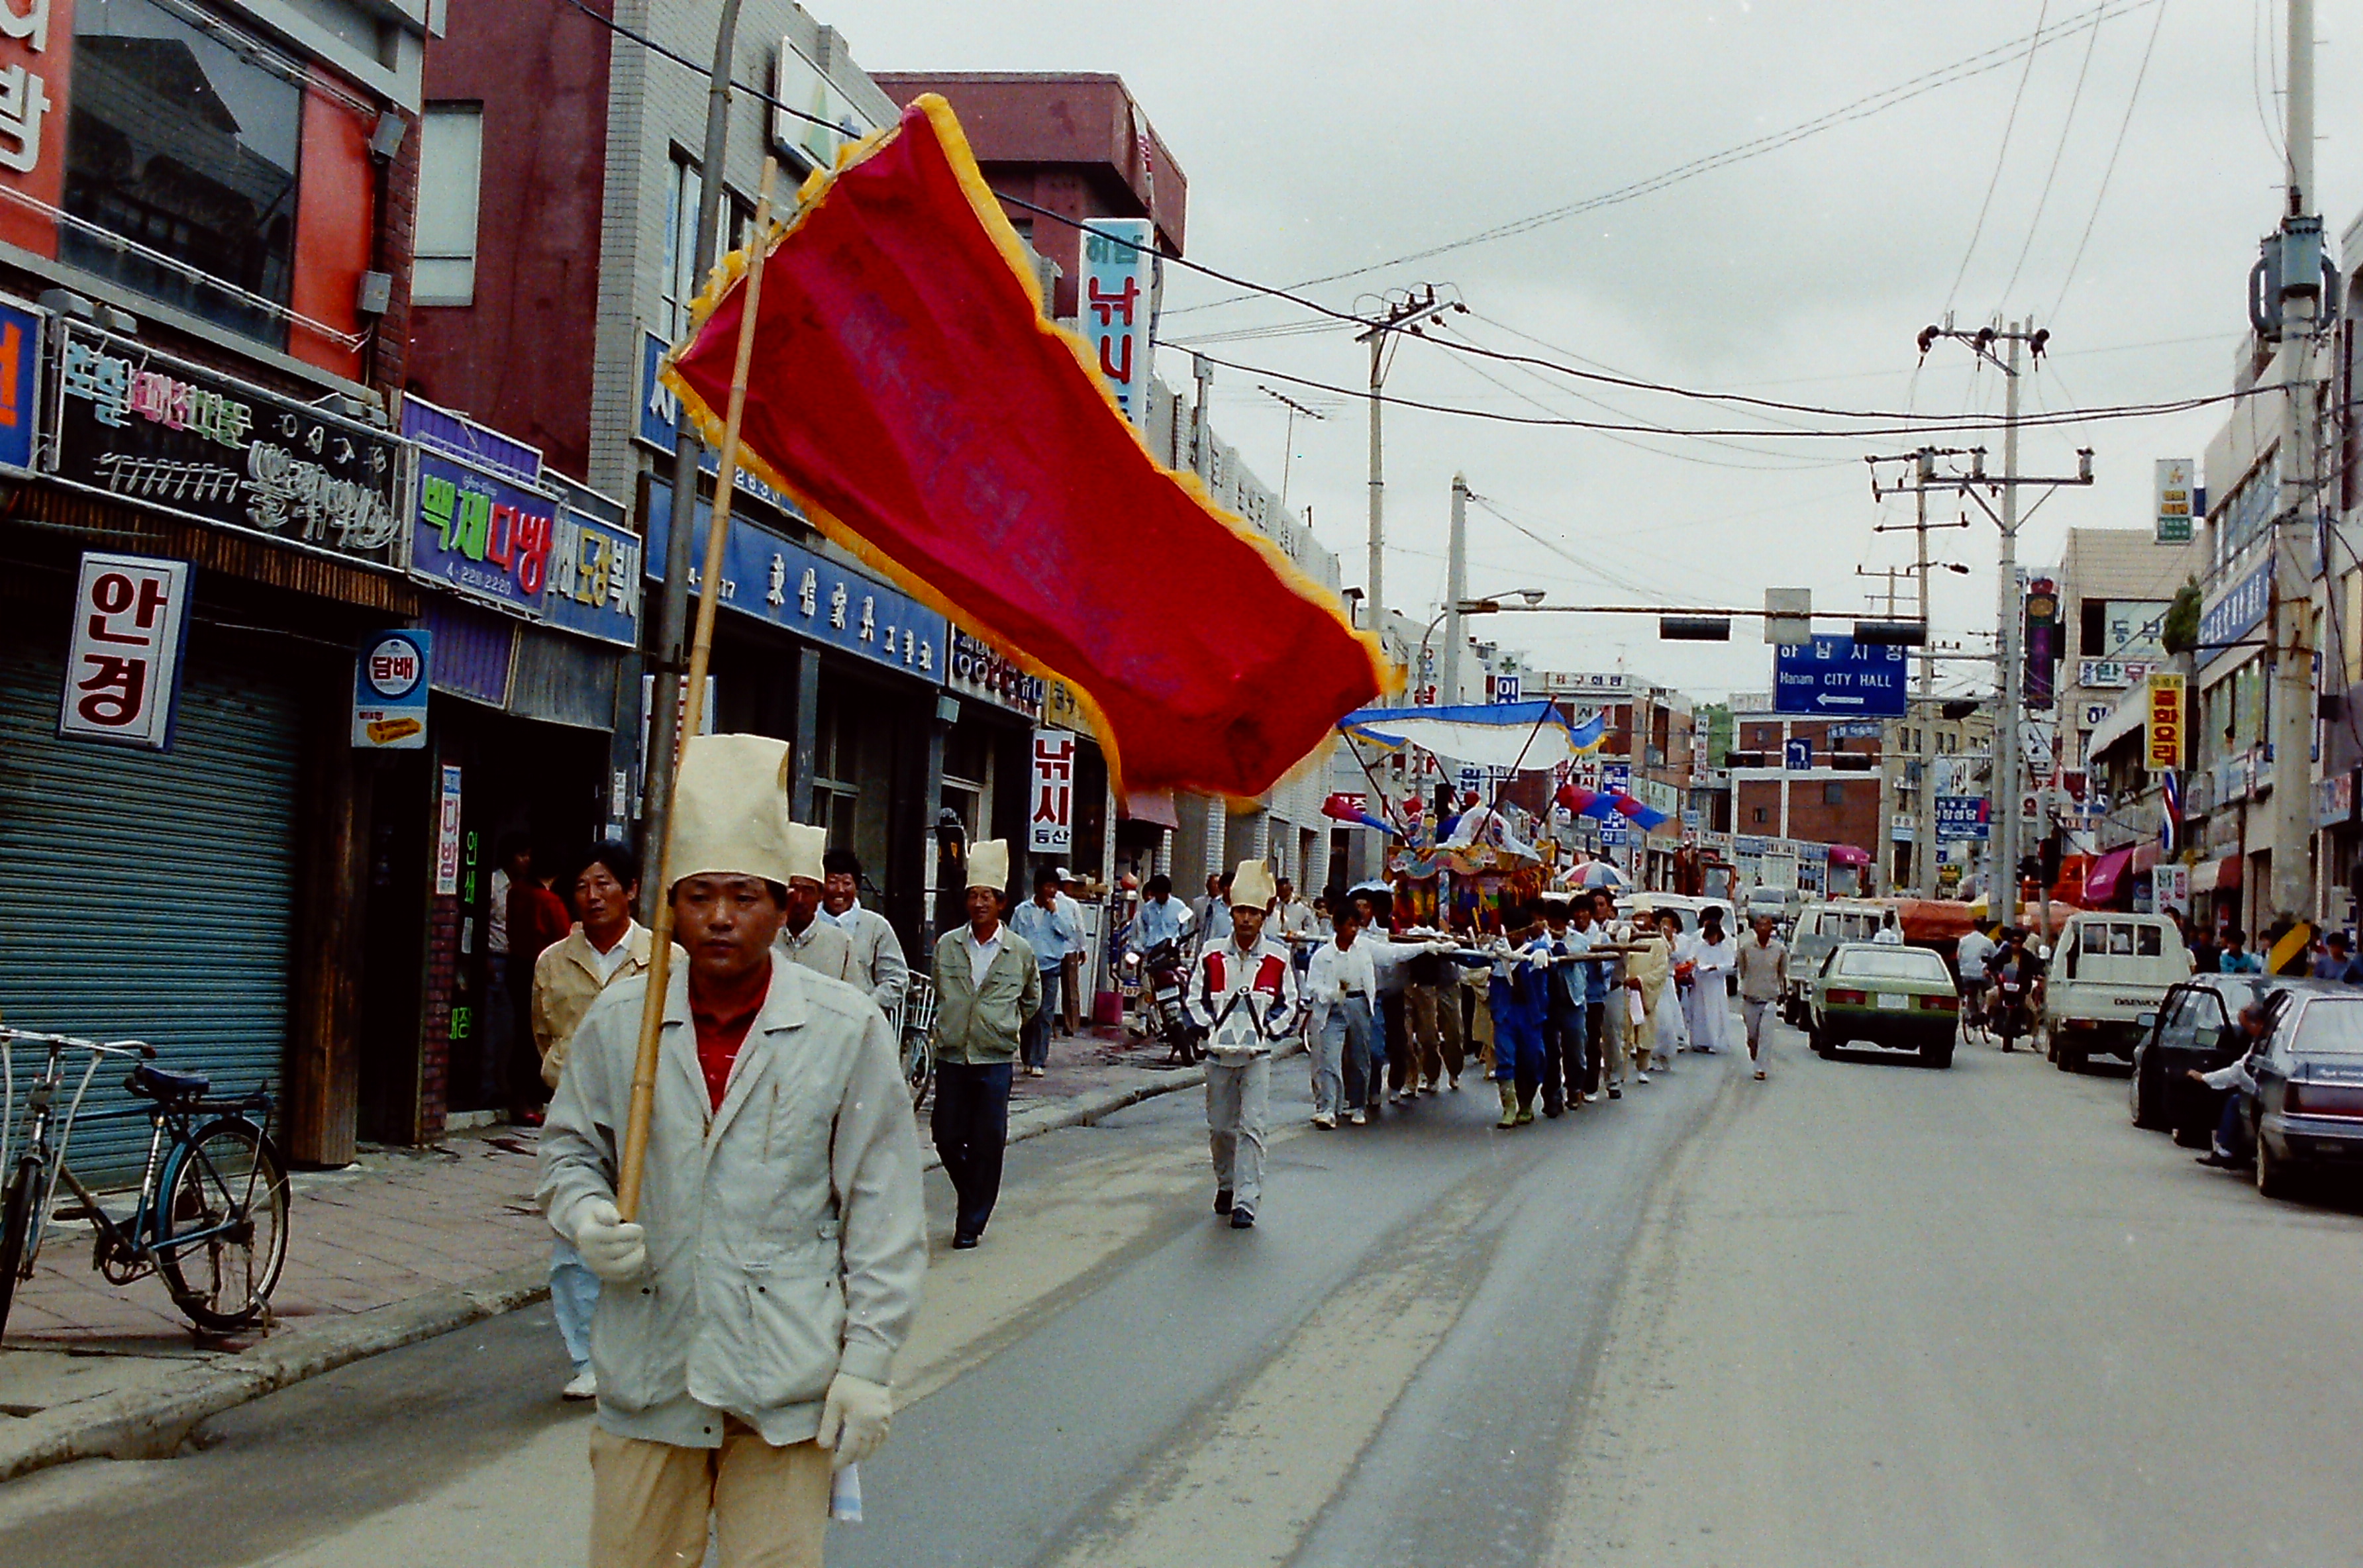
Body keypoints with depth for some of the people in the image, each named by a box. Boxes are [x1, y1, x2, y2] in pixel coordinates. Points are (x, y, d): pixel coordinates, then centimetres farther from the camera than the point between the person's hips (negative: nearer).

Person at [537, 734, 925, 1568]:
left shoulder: (847, 1029, -3)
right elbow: (569, 1149, 16)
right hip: (647, 1374, 2)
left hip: (787, 1380, -2)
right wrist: (587, 1217, -7)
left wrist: (868, 1360, -4)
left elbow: (884, 1210, -1)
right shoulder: (618, 1020, 3)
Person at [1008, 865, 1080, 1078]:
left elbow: (1068, 932, -7)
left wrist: (1054, 912, -9)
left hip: (1050, 968, 0)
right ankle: (1027, 1059, 17)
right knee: (1026, 1016, 5)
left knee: (1045, 1016, -6)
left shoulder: (1060, 910, 7)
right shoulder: (1022, 911, 5)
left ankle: (1038, 1062, -7)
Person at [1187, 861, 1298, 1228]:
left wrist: (1269, 1030, -5)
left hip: (1257, 1056, -2)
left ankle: (1246, 1202, -7)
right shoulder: (1212, 954, 1)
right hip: (1219, 1053, 2)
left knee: (1251, 1127, -9)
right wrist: (1210, 1028, -4)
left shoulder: (1277, 958, -1)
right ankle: (1226, 1184, 34)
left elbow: (1288, 1003, 8)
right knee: (1220, 1126, 11)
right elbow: (1196, 997, 10)